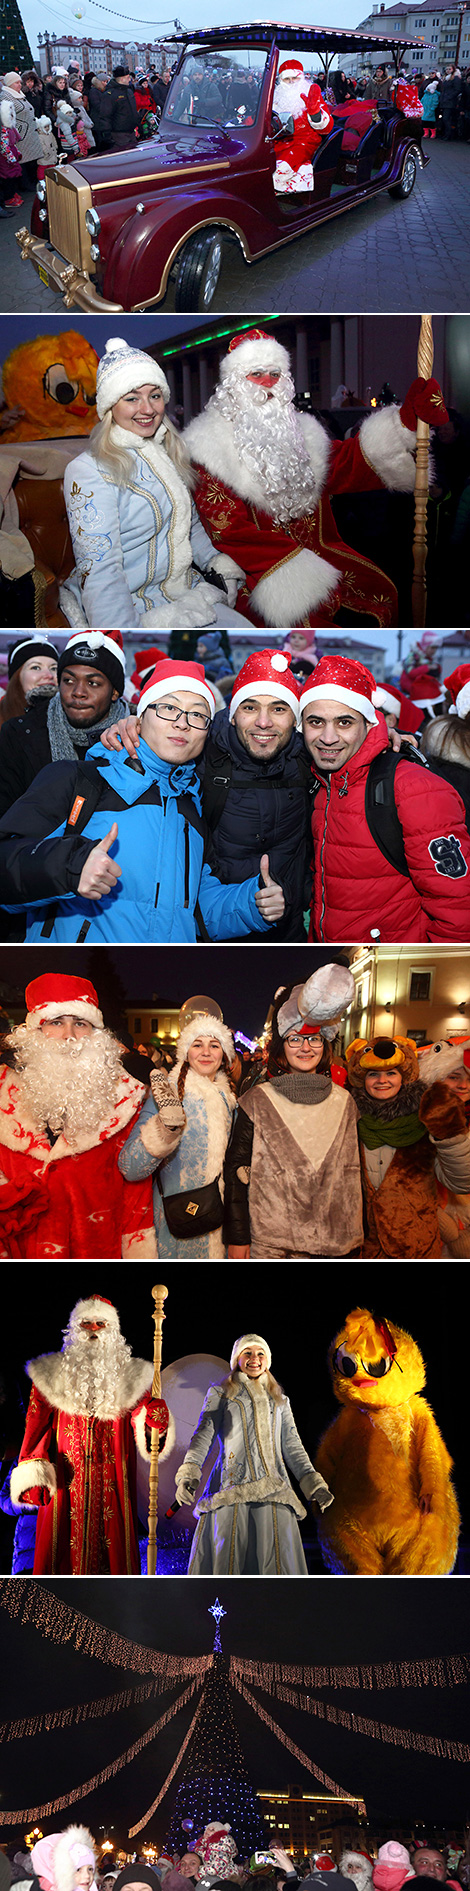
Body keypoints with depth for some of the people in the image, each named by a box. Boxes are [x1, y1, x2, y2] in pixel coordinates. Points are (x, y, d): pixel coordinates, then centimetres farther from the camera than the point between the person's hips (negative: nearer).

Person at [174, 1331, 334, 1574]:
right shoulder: (220, 1393, 15)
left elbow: (292, 1446, 21)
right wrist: (188, 1474, -13)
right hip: (230, 1488, -2)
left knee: (277, 1558, -10)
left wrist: (313, 1484, 8)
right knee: (224, 1557, -12)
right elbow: (203, 1434, 3)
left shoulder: (279, 1400, 24)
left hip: (272, 1488, 3)